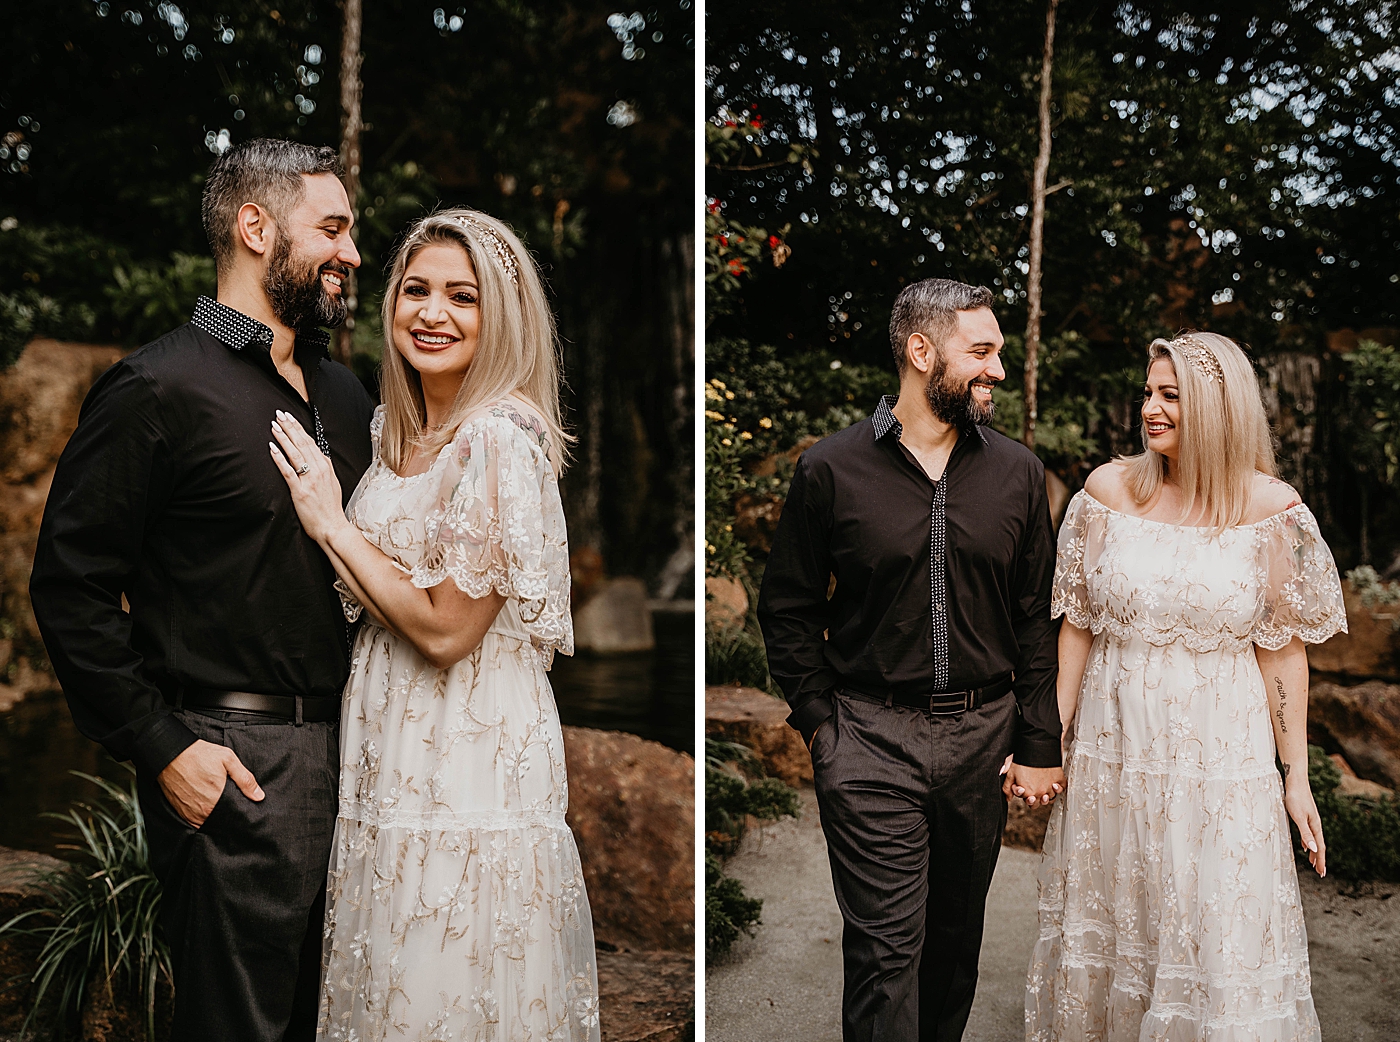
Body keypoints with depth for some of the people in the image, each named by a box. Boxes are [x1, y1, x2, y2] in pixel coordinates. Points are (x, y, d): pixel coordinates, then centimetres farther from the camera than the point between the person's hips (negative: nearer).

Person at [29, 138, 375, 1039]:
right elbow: (71, 585, -11)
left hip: (346, 752, 7)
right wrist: (161, 747, -14)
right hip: (230, 767, -7)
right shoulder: (162, 388, -10)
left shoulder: (345, 394, 14)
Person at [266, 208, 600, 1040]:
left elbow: (446, 629, -20)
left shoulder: (500, 439, -18)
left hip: (469, 767, -8)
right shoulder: (398, 429, 9)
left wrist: (331, 523, -14)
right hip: (399, 762, 9)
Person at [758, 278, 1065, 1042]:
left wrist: (1040, 746, 3)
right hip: (871, 737, -3)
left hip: (982, 732, 3)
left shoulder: (1016, 472, 5)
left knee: (957, 934, 15)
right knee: (885, 948, -3)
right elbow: (787, 607, 3)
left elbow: (1036, 618, 7)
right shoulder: (832, 470, -4)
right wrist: (820, 720, -3)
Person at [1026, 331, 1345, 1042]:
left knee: (1221, 946, 3)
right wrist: (1051, 739, 3)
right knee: (1106, 927, 14)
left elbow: (1282, 647, -1)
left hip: (1220, 753, -2)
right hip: (1114, 743, 2)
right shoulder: (1109, 490, 0)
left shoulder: (1270, 506, -6)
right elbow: (1077, 623, 5)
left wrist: (1296, 775, 0)